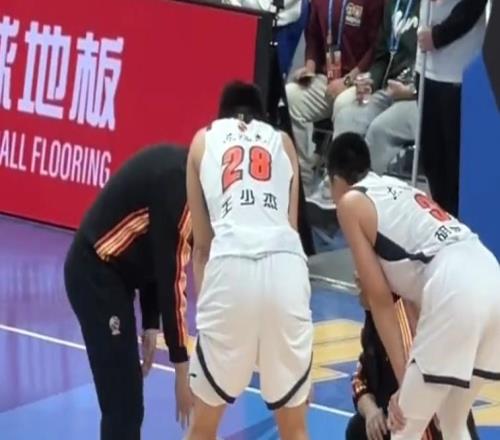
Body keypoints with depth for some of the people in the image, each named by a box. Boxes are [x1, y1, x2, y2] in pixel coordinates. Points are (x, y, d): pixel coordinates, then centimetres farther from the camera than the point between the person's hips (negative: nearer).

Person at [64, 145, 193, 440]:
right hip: (96, 276, -10)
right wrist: (182, 366, -19)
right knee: (122, 407, -9)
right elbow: (172, 277, -23)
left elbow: (155, 258, 14)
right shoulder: (177, 180, -23)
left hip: (109, 274, 10)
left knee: (127, 403, 16)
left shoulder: (179, 168, 6)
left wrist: (150, 324, 12)